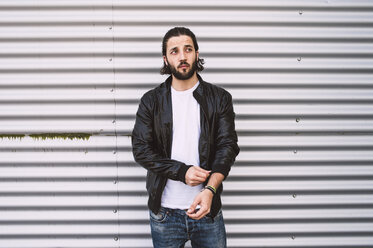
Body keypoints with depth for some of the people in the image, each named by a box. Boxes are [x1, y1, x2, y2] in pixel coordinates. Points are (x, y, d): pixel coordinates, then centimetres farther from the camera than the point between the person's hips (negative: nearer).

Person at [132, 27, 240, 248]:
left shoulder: (220, 98, 2)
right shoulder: (151, 101, 3)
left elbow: (227, 146, -7)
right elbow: (141, 149, -4)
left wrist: (210, 189, -22)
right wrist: (182, 172, -16)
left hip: (208, 210, 0)